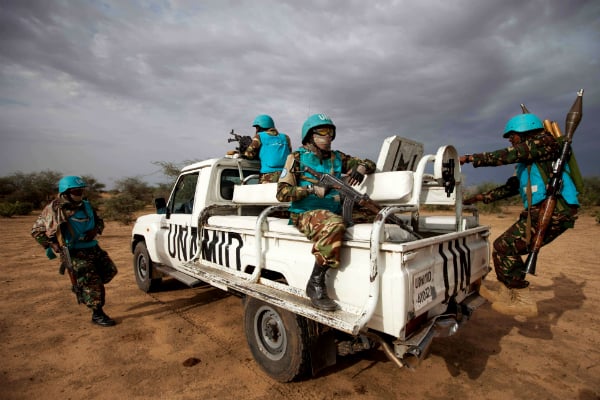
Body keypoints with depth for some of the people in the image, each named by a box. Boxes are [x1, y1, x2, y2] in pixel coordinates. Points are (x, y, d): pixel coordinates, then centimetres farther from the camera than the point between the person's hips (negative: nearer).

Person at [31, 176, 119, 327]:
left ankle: (80, 287, 29)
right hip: (73, 252, -6)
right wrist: (51, 244, -16)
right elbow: (37, 231, -3)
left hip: (92, 248, 6)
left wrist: (95, 230, -2)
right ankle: (97, 314, 4)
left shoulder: (86, 206, 8)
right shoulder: (54, 209, -8)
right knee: (91, 280, -8)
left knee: (110, 270, 7)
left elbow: (99, 222, 20)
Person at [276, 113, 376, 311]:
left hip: (334, 211, 5)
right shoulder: (297, 157, 4)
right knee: (334, 225, -36)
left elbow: (369, 163, 18)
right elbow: (282, 192, -5)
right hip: (305, 213, -5)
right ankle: (315, 284, -20)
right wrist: (313, 189, -17)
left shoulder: (337, 158, 16)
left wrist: (360, 169, -6)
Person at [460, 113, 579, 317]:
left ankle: (523, 301, -4)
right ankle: (506, 293, 21)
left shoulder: (544, 141, -3)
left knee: (504, 247, -14)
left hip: (553, 211, -10)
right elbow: (511, 187, 25)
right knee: (507, 247, 12)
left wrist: (469, 158, -12)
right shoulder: (526, 162, 24)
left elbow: (507, 155, -14)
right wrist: (483, 197, 20)